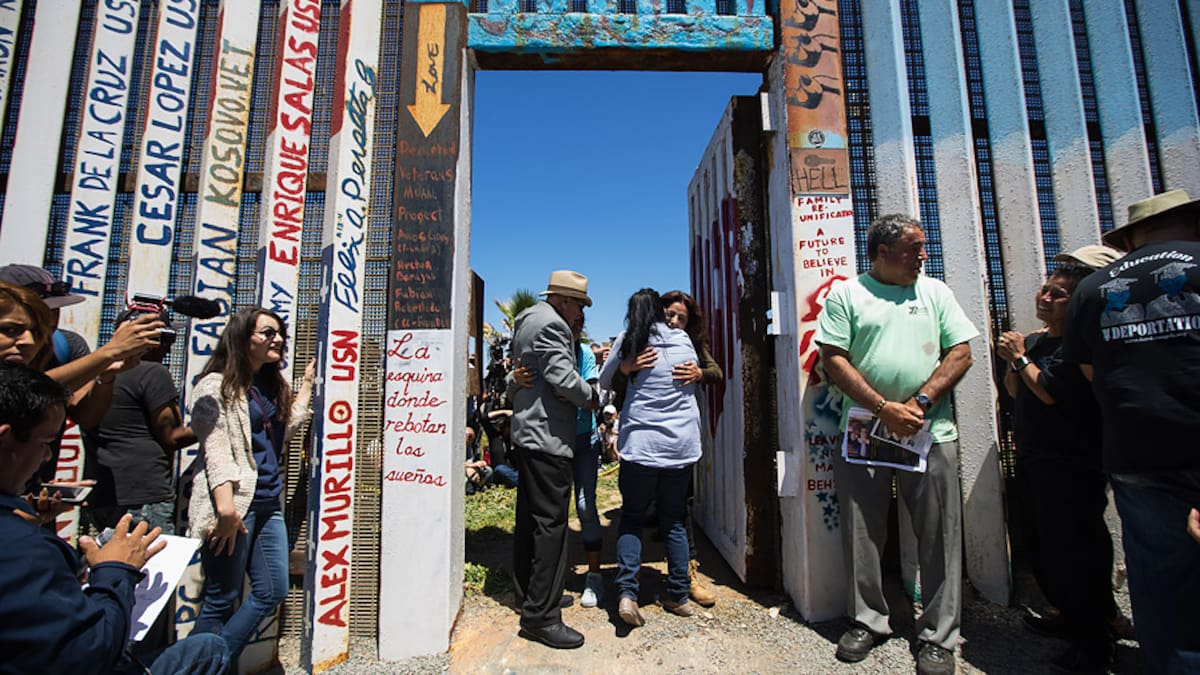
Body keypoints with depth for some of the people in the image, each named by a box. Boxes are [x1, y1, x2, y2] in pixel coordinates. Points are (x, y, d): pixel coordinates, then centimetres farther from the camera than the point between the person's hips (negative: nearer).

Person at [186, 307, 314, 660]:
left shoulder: (272, 386, 15)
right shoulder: (216, 386, -8)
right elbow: (216, 451, -16)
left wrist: (307, 383, 22)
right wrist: (226, 508, -23)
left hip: (268, 503, 8)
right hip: (234, 505, -8)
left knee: (274, 591, 11)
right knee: (222, 599, 4)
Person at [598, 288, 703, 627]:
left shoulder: (627, 340, -3)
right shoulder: (683, 340, 3)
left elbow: (604, 381, 7)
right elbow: (696, 380, 14)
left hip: (640, 443, -2)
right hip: (682, 443, 3)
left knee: (632, 517, 10)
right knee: (674, 520, 15)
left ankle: (627, 592, -1)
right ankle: (678, 596, 22)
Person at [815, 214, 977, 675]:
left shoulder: (935, 291, 11)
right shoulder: (845, 294, 3)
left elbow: (960, 353, 5)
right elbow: (833, 359, -4)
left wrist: (919, 403, -9)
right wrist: (884, 408, -12)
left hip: (930, 432, 2)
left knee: (940, 537, 6)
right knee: (862, 534, 7)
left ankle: (939, 637, 22)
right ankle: (868, 621, 26)